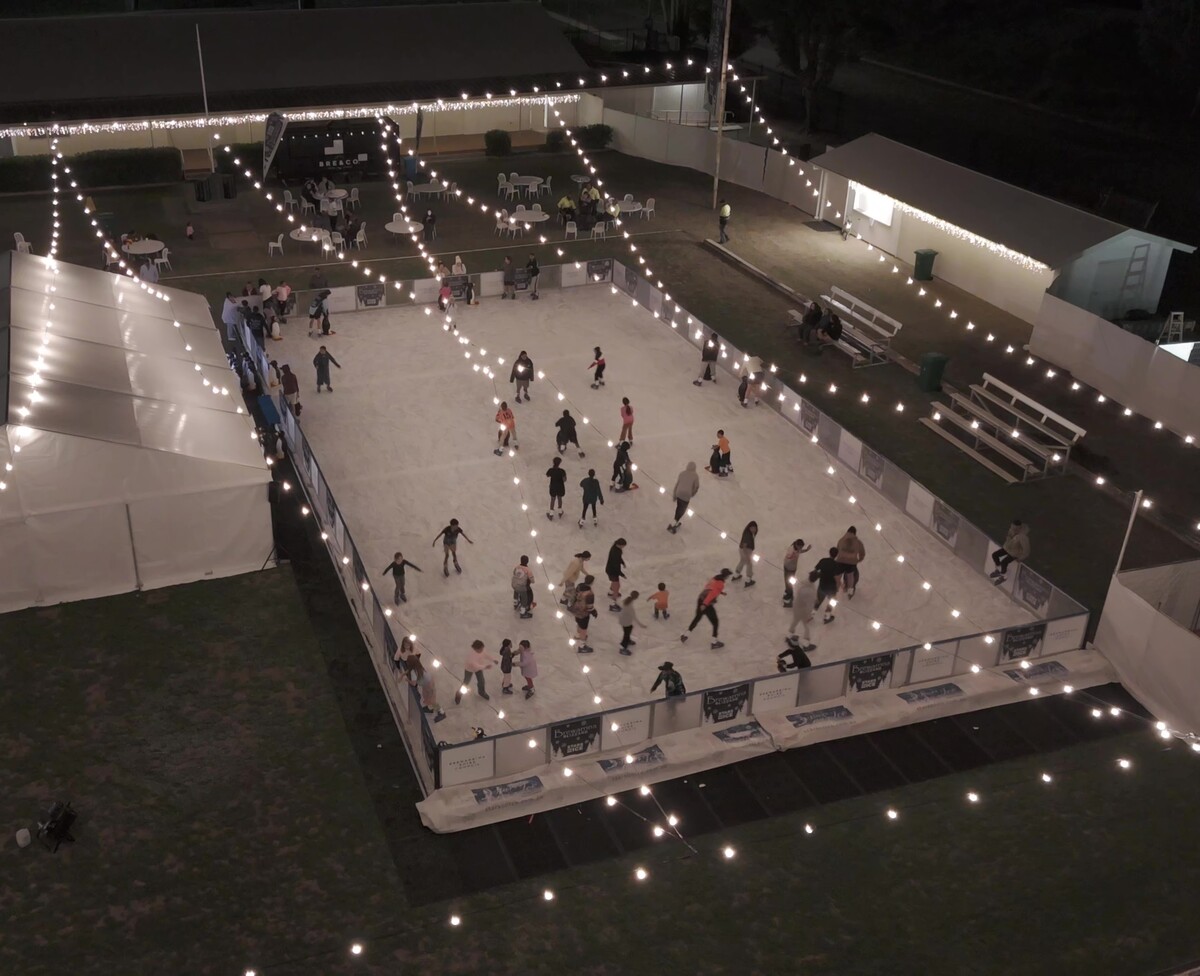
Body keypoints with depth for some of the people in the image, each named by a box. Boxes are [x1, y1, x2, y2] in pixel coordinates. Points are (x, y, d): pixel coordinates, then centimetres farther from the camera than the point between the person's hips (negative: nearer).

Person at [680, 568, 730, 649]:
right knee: (715, 622, 6)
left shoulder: (715, 578, 11)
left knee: (697, 618, 26)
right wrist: (705, 604, -28)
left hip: (700, 599, 8)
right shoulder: (720, 584, -14)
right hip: (707, 604, -8)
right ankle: (714, 643, 9)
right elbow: (712, 594, -23)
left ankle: (685, 636, 32)